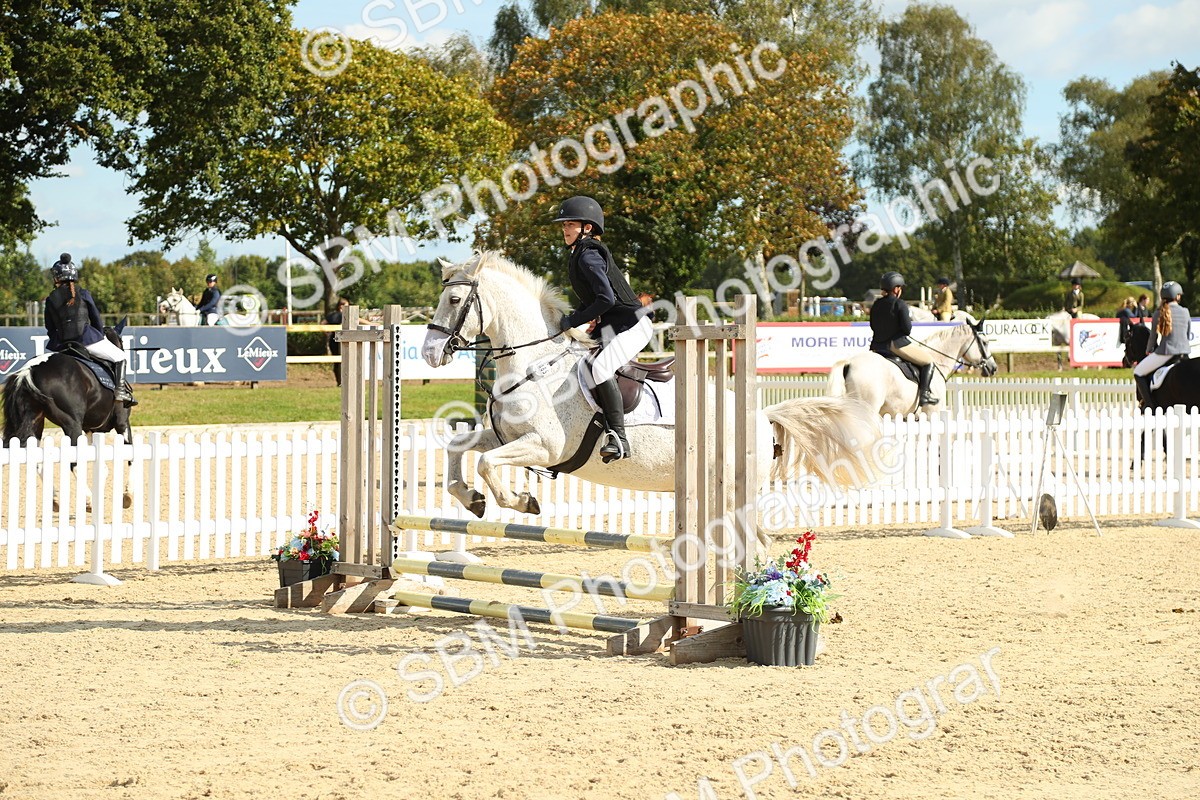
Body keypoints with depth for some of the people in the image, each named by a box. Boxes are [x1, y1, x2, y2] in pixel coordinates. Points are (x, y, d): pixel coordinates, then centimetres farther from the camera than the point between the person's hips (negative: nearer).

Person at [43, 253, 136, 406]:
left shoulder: (51, 300, 5)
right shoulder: (83, 293, 1)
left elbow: (50, 329, 8)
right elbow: (96, 319, 6)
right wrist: (100, 336, 22)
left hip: (62, 344, 2)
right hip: (86, 337, -2)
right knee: (119, 357, 12)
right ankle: (121, 391, -4)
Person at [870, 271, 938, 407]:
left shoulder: (876, 304, 7)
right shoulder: (900, 304, -13)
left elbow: (873, 326, 13)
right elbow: (907, 329, -16)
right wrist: (909, 321, 5)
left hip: (877, 346, 7)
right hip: (896, 343, -7)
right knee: (929, 361, 6)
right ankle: (924, 393, -5)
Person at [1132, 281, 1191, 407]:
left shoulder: (1159, 313, -5)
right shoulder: (1185, 312, 3)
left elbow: (1153, 336, 2)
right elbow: (1188, 335, 12)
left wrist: (1148, 350, 21)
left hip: (1166, 352, -4)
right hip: (1185, 352, 4)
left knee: (1138, 373, 10)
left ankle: (1147, 402, -1)